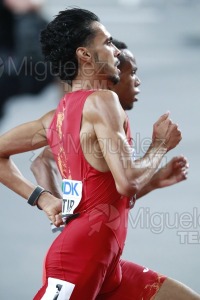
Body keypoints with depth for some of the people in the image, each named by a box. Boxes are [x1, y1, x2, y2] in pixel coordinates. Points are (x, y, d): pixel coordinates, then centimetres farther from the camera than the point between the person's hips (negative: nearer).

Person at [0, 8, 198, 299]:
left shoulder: (58, 116, 15)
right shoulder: (103, 100, -10)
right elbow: (128, 182, -18)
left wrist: (42, 198, 16)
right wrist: (161, 145, -1)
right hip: (81, 256, -10)